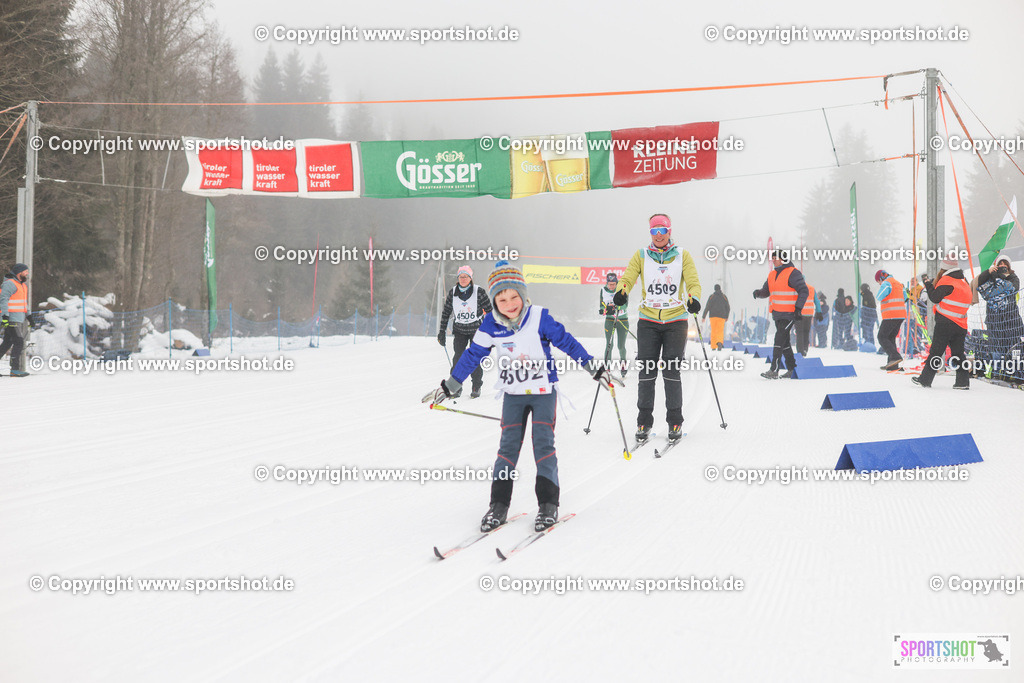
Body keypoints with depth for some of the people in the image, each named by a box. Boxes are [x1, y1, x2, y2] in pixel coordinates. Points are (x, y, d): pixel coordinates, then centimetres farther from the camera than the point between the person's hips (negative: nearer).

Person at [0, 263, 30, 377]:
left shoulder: (22, 285, 20)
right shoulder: (9, 283, -11)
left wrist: (28, 315, 23)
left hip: (18, 319, 10)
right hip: (11, 319, -10)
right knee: (19, 342, -12)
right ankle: (15, 369, -11)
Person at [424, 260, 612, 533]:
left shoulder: (540, 318, -14)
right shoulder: (491, 325, -7)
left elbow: (567, 343, -7)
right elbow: (472, 355, 4)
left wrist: (596, 368, -5)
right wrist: (449, 386, 8)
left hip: (543, 391, -2)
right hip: (513, 395, 2)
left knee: (543, 445, -6)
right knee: (508, 446, 1)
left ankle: (548, 505, 0)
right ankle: (498, 506, 4)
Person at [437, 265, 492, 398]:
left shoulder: (479, 292, -9)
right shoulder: (453, 293, -1)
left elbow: (489, 310, -2)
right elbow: (446, 312, 8)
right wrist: (442, 331, 5)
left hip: (477, 329, -2)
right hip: (460, 330, 2)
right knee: (458, 358, -7)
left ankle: (477, 387, 10)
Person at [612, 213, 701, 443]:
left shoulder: (682, 256, 5)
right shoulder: (641, 256, 7)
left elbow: (693, 282, -4)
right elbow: (628, 278, -4)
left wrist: (694, 299, -25)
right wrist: (621, 291, -26)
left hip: (675, 321, -1)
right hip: (648, 320, 1)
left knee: (671, 372, -5)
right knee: (646, 373, -3)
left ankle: (675, 422, 6)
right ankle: (644, 422, 6)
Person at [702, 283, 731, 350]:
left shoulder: (711, 296, -1)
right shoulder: (724, 297, 5)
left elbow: (707, 307, -6)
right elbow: (727, 308, 9)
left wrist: (704, 316, -1)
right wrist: (727, 316, 22)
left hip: (713, 316, -1)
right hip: (722, 316, 1)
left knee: (713, 331, 10)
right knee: (720, 331, -1)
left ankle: (713, 347, 9)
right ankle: (719, 342, -31)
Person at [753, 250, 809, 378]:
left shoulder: (792, 273, -10)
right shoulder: (772, 275, 14)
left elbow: (803, 291, -13)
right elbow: (766, 291, 19)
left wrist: (798, 308, -20)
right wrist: (759, 293, -5)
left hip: (789, 314, -9)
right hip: (777, 314, 9)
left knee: (779, 340, -14)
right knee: (784, 342, 13)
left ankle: (774, 370, -17)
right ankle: (792, 369, 23)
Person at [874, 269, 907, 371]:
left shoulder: (886, 283, -7)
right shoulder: (898, 283, 22)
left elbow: (879, 298, -17)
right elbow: (904, 299, 29)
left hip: (890, 316, -9)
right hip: (901, 315, 9)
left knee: (882, 337, -4)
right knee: (891, 338, 12)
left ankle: (895, 356, -20)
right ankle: (892, 365, 7)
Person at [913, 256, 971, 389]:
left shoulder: (946, 280, -8)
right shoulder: (964, 284, 16)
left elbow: (935, 298, -9)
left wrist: (927, 283, 3)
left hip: (945, 323, -6)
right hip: (961, 325, 6)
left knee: (935, 352, -2)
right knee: (958, 352, 10)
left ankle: (925, 379, 2)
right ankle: (963, 381, 2)